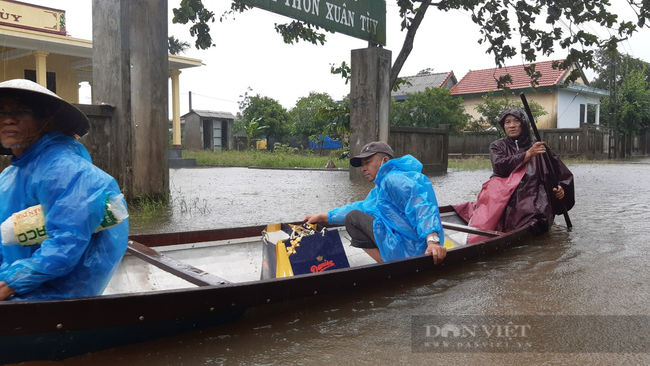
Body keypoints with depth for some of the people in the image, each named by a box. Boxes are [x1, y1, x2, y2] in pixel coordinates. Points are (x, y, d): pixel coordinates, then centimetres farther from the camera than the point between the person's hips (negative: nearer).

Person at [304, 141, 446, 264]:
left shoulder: (394, 179, -11)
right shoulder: (382, 185, 23)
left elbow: (420, 206, -25)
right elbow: (361, 207, 27)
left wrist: (432, 240, -40)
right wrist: (324, 216, 23)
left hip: (407, 250, -11)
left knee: (353, 218, -7)